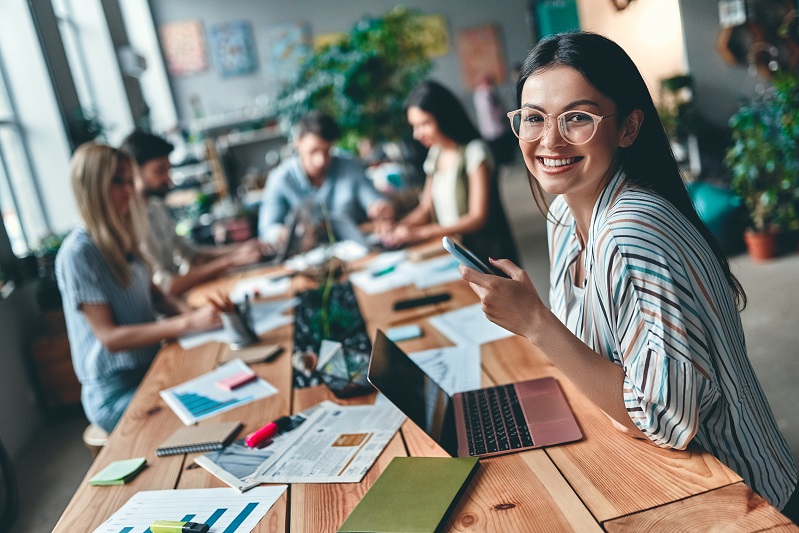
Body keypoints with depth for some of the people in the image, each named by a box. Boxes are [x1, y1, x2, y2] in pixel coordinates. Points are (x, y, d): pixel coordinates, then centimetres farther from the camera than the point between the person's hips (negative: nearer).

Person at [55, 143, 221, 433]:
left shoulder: (121, 238, 6)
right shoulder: (78, 252, -17)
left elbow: (151, 291, 15)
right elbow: (109, 337, -20)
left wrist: (187, 311, -8)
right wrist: (187, 323, -29)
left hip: (149, 369, 7)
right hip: (117, 394, -7)